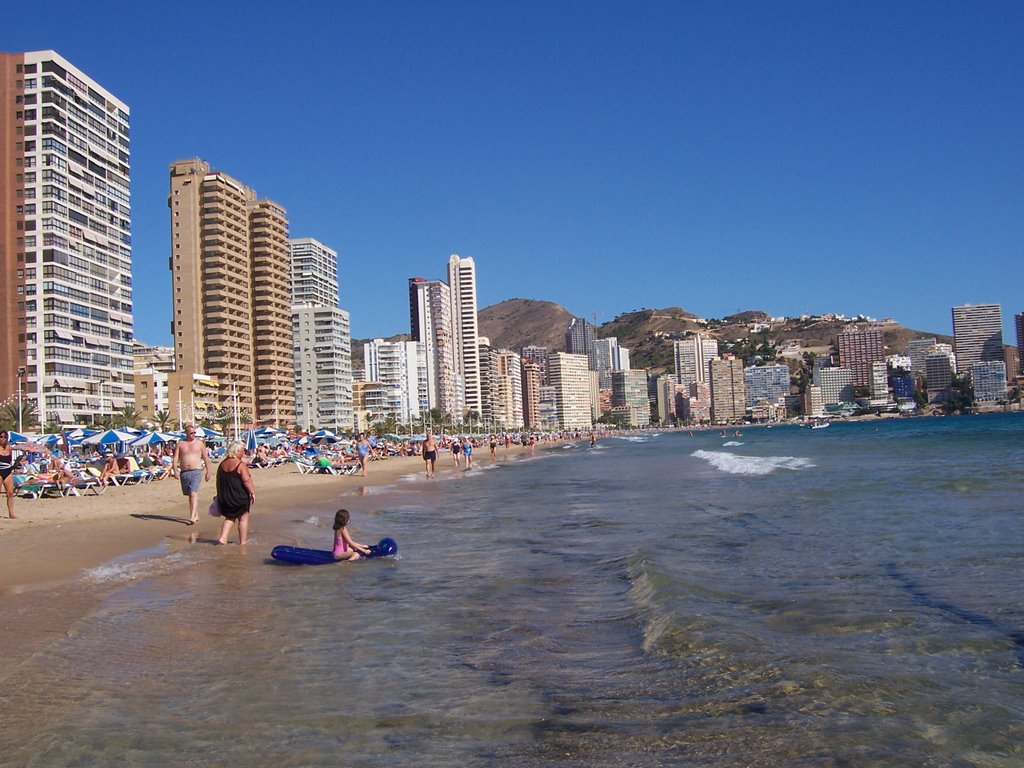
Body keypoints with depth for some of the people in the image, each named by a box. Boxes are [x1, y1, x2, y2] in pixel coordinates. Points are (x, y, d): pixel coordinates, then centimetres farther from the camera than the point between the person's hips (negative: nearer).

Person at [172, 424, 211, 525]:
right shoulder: (180, 444, 7)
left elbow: (206, 458, 9)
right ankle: (196, 515, 26)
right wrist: (175, 470, -12)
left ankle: (192, 517, -23)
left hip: (196, 471, -3)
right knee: (190, 495, 12)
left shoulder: (200, 443, 5)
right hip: (184, 472, 3)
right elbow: (175, 458, 3)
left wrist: (208, 472, 7)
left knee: (193, 493, -16)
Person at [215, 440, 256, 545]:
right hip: (239, 497, -6)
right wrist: (253, 493, -13)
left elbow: (219, 480, 15)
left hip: (224, 497, 6)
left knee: (230, 518, 19)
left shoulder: (222, 464, 7)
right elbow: (247, 480, -21)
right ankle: (243, 542, 11)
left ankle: (222, 538, 4)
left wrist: (221, 495, 24)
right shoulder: (241, 465, -14)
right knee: (243, 518, 7)